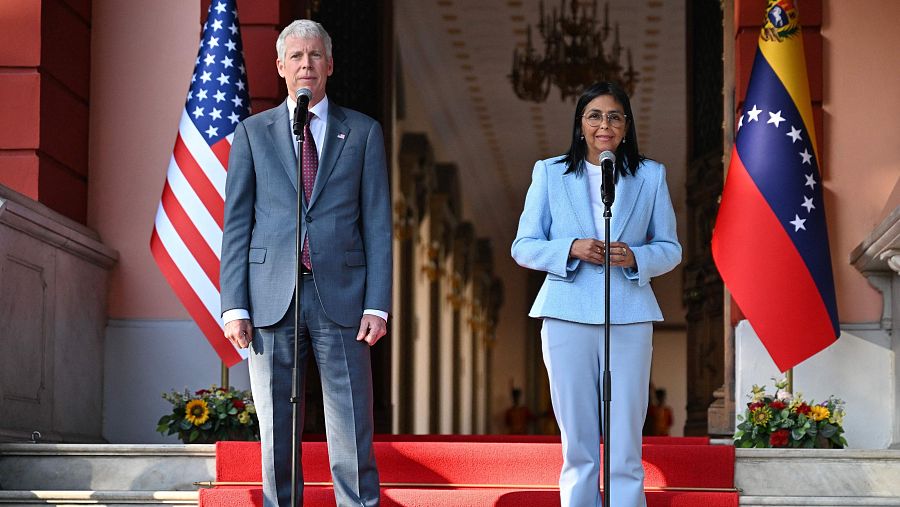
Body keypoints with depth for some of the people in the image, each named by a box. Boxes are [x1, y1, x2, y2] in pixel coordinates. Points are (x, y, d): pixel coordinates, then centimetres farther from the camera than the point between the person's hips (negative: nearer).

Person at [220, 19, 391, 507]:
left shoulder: (363, 132, 10)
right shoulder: (253, 132, 11)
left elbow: (377, 224, 6)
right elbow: (236, 224, 7)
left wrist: (377, 304, -3)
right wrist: (234, 306, -2)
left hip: (341, 299, 0)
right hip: (272, 301, 1)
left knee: (353, 437, -2)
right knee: (277, 435, 4)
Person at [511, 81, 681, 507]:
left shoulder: (650, 175, 11)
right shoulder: (549, 173, 9)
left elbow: (670, 248, 10)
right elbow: (523, 247, 6)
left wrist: (635, 257, -11)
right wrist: (572, 249, -13)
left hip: (629, 317, 0)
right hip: (568, 316, 0)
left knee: (625, 444, -3)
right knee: (578, 443, 3)